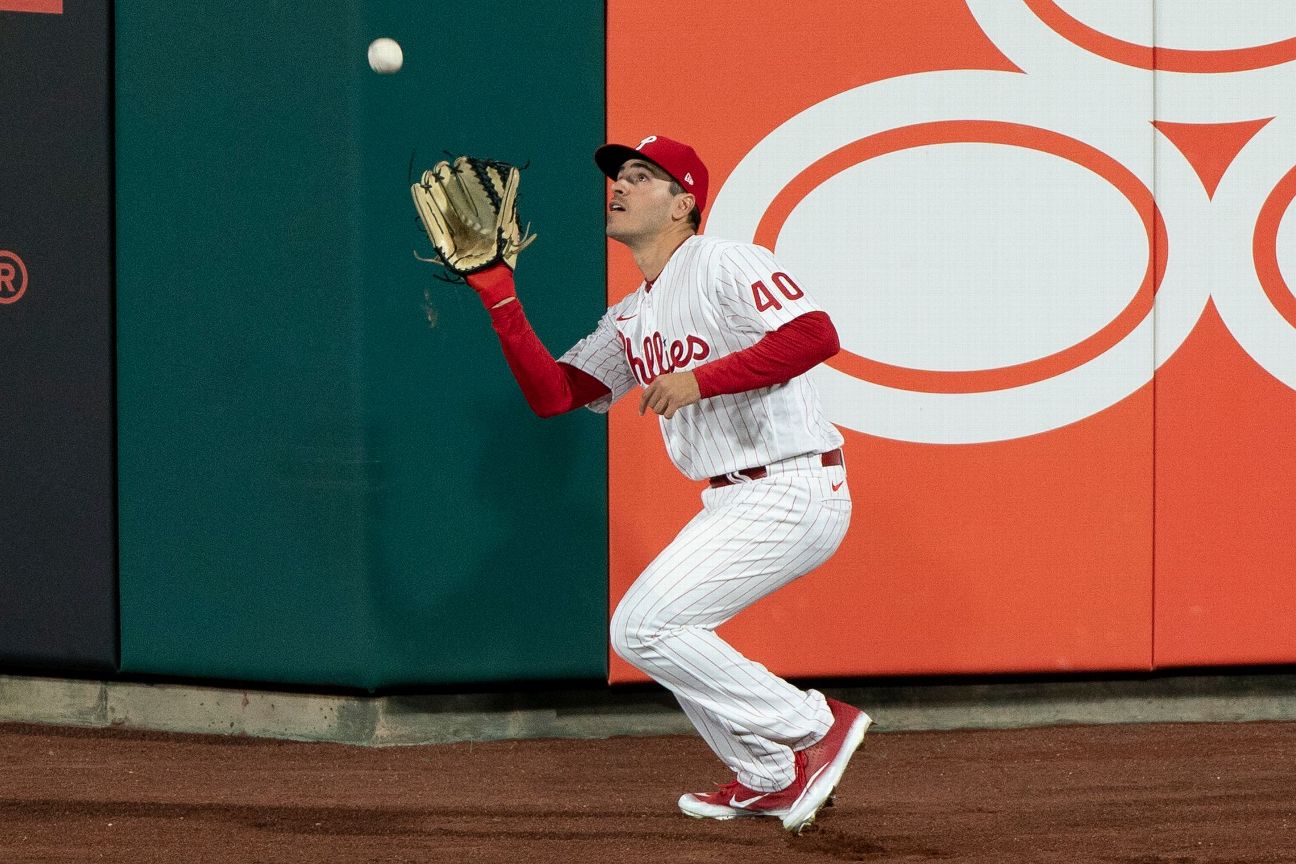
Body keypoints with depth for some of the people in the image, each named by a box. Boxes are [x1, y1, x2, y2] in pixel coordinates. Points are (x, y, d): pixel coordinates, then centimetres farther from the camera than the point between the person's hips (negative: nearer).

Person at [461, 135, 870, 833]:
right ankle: (769, 779, 28)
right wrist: (498, 297, 5)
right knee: (661, 630, 21)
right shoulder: (630, 319, 17)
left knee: (642, 626, -13)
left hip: (792, 492, -10)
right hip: (733, 503, 10)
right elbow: (550, 395, 12)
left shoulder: (723, 264, -10)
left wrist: (701, 380, -26)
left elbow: (815, 335, -24)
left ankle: (816, 727, -7)